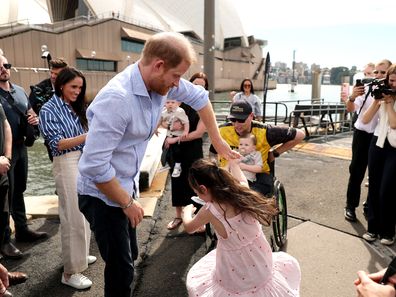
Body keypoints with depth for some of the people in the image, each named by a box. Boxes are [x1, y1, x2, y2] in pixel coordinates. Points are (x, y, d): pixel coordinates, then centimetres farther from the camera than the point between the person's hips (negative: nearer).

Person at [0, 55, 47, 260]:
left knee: (18, 191, 17)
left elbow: (30, 113, 20)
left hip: (20, 147, 6)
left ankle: (22, 230, 31)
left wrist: (35, 120, -3)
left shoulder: (19, 91, 10)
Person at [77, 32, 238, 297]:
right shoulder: (117, 98, -32)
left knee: (130, 256, 21)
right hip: (103, 194, -7)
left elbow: (199, 97, 10)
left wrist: (218, 141, 11)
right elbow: (94, 165, -31)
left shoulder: (161, 81, -8)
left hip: (127, 185, 8)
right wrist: (127, 202, -18)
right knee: (121, 268, 1)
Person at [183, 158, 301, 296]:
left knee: (194, 281, 25)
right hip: (264, 271, 4)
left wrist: (187, 211, 20)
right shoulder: (243, 190, -15)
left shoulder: (210, 210, -24)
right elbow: (241, 179, 13)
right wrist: (233, 162, 32)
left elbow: (188, 227, -1)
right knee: (289, 263, 36)